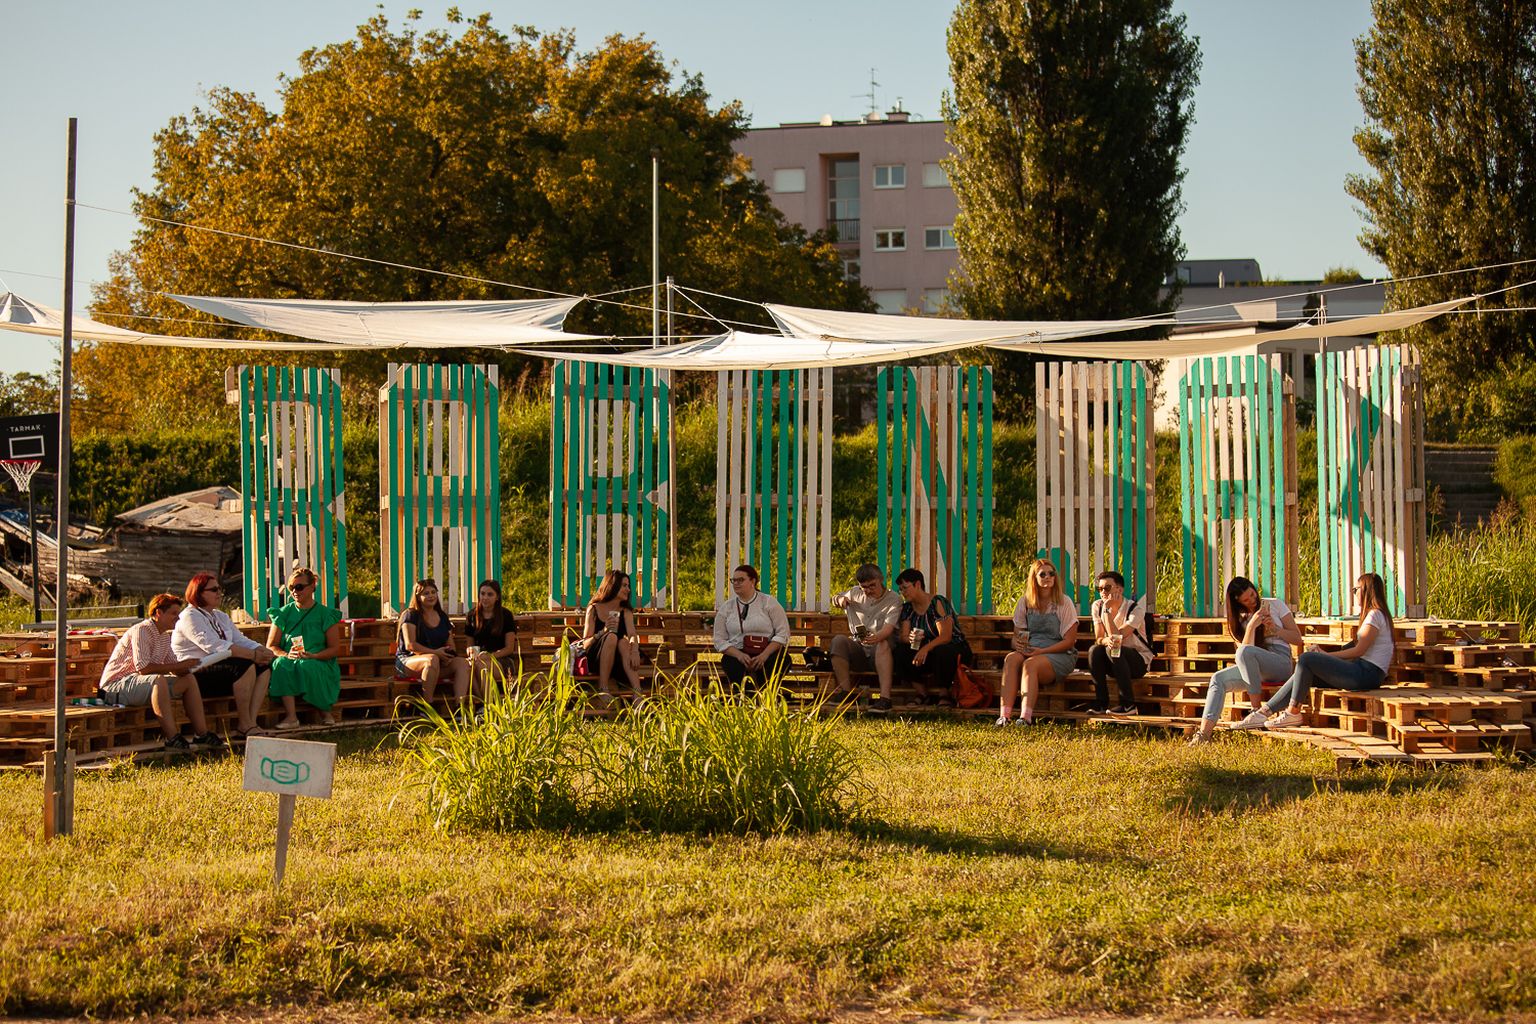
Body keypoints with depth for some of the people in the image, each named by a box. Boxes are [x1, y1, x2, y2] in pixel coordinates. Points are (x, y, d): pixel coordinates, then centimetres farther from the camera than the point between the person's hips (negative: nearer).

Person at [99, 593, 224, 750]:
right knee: (158, 680, -37)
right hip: (115, 686, -10)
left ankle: (201, 734, -2)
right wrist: (178, 666, -22)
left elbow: (176, 670, 16)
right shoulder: (141, 631, -17)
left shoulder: (165, 636, 13)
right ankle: (173, 739, -41)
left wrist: (184, 668, -8)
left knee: (189, 680, 3)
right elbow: (143, 668, -28)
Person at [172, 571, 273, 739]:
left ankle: (251, 722, -22)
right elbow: (213, 646, -20)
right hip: (196, 673, -9)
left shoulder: (221, 617, 24)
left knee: (264, 666, -11)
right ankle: (244, 724, -26)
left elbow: (241, 640, 14)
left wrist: (262, 651, -9)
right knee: (246, 666, -30)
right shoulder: (189, 617, -7)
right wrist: (253, 655, -24)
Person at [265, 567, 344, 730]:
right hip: (290, 660, 2)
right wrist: (287, 655, -14)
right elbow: (271, 646, 8)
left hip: (319, 663, -2)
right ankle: (291, 716, -41)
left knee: (306, 666, -37)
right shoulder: (284, 613, 12)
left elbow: (335, 648, 1)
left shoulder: (326, 614, 6)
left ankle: (325, 711, -15)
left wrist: (312, 656, -17)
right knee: (281, 664, -33)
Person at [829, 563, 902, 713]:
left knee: (883, 643, -38)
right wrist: (840, 599, 9)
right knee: (838, 640, -25)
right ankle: (846, 691, -33)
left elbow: (889, 627, -19)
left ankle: (885, 697, -51)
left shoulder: (893, 599, -1)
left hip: (881, 653, -4)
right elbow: (834, 601, 35)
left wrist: (878, 637, -42)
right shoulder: (855, 593, 15)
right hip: (858, 650, 4)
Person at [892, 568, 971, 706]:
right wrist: (910, 638, -28)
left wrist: (926, 648, -40)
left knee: (941, 652, -40)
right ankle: (924, 695, -13)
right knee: (898, 652, -18)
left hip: (955, 649, -6)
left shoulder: (938, 603, -17)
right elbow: (903, 636, -3)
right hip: (927, 653, 6)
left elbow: (945, 637, -25)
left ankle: (945, 695, -18)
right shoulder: (907, 608, 4)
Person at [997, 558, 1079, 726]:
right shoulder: (1025, 602, 11)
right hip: (1030, 651, 3)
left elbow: (1069, 641, -5)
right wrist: (1018, 645, -13)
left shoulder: (1064, 603, 0)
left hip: (1059, 654, -3)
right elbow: (1016, 635, 13)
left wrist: (1041, 651, -16)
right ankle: (1004, 715, -42)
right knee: (1011, 659, -30)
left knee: (1030, 664, -35)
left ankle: (1026, 717, -46)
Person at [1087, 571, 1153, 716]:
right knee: (1094, 650, -26)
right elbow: (1098, 638, -7)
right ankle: (1101, 703, -19)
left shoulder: (1136, 609, -18)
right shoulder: (1097, 606, -1)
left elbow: (1117, 637, -28)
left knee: (1113, 649, -34)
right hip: (1115, 662, 4)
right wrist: (1106, 640, -31)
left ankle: (1128, 705, -29)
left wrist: (1107, 610, -27)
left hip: (1139, 661, -4)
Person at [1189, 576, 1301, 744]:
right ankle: (1203, 734, -30)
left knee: (1245, 652, -34)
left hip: (1281, 662, -4)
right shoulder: (1240, 619, 16)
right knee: (1218, 679, -18)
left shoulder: (1275, 604, 9)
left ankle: (1256, 710, -28)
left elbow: (1297, 638, 6)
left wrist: (1275, 629, -9)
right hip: (1256, 667, 4)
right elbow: (1245, 647, -1)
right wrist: (1252, 626, -12)